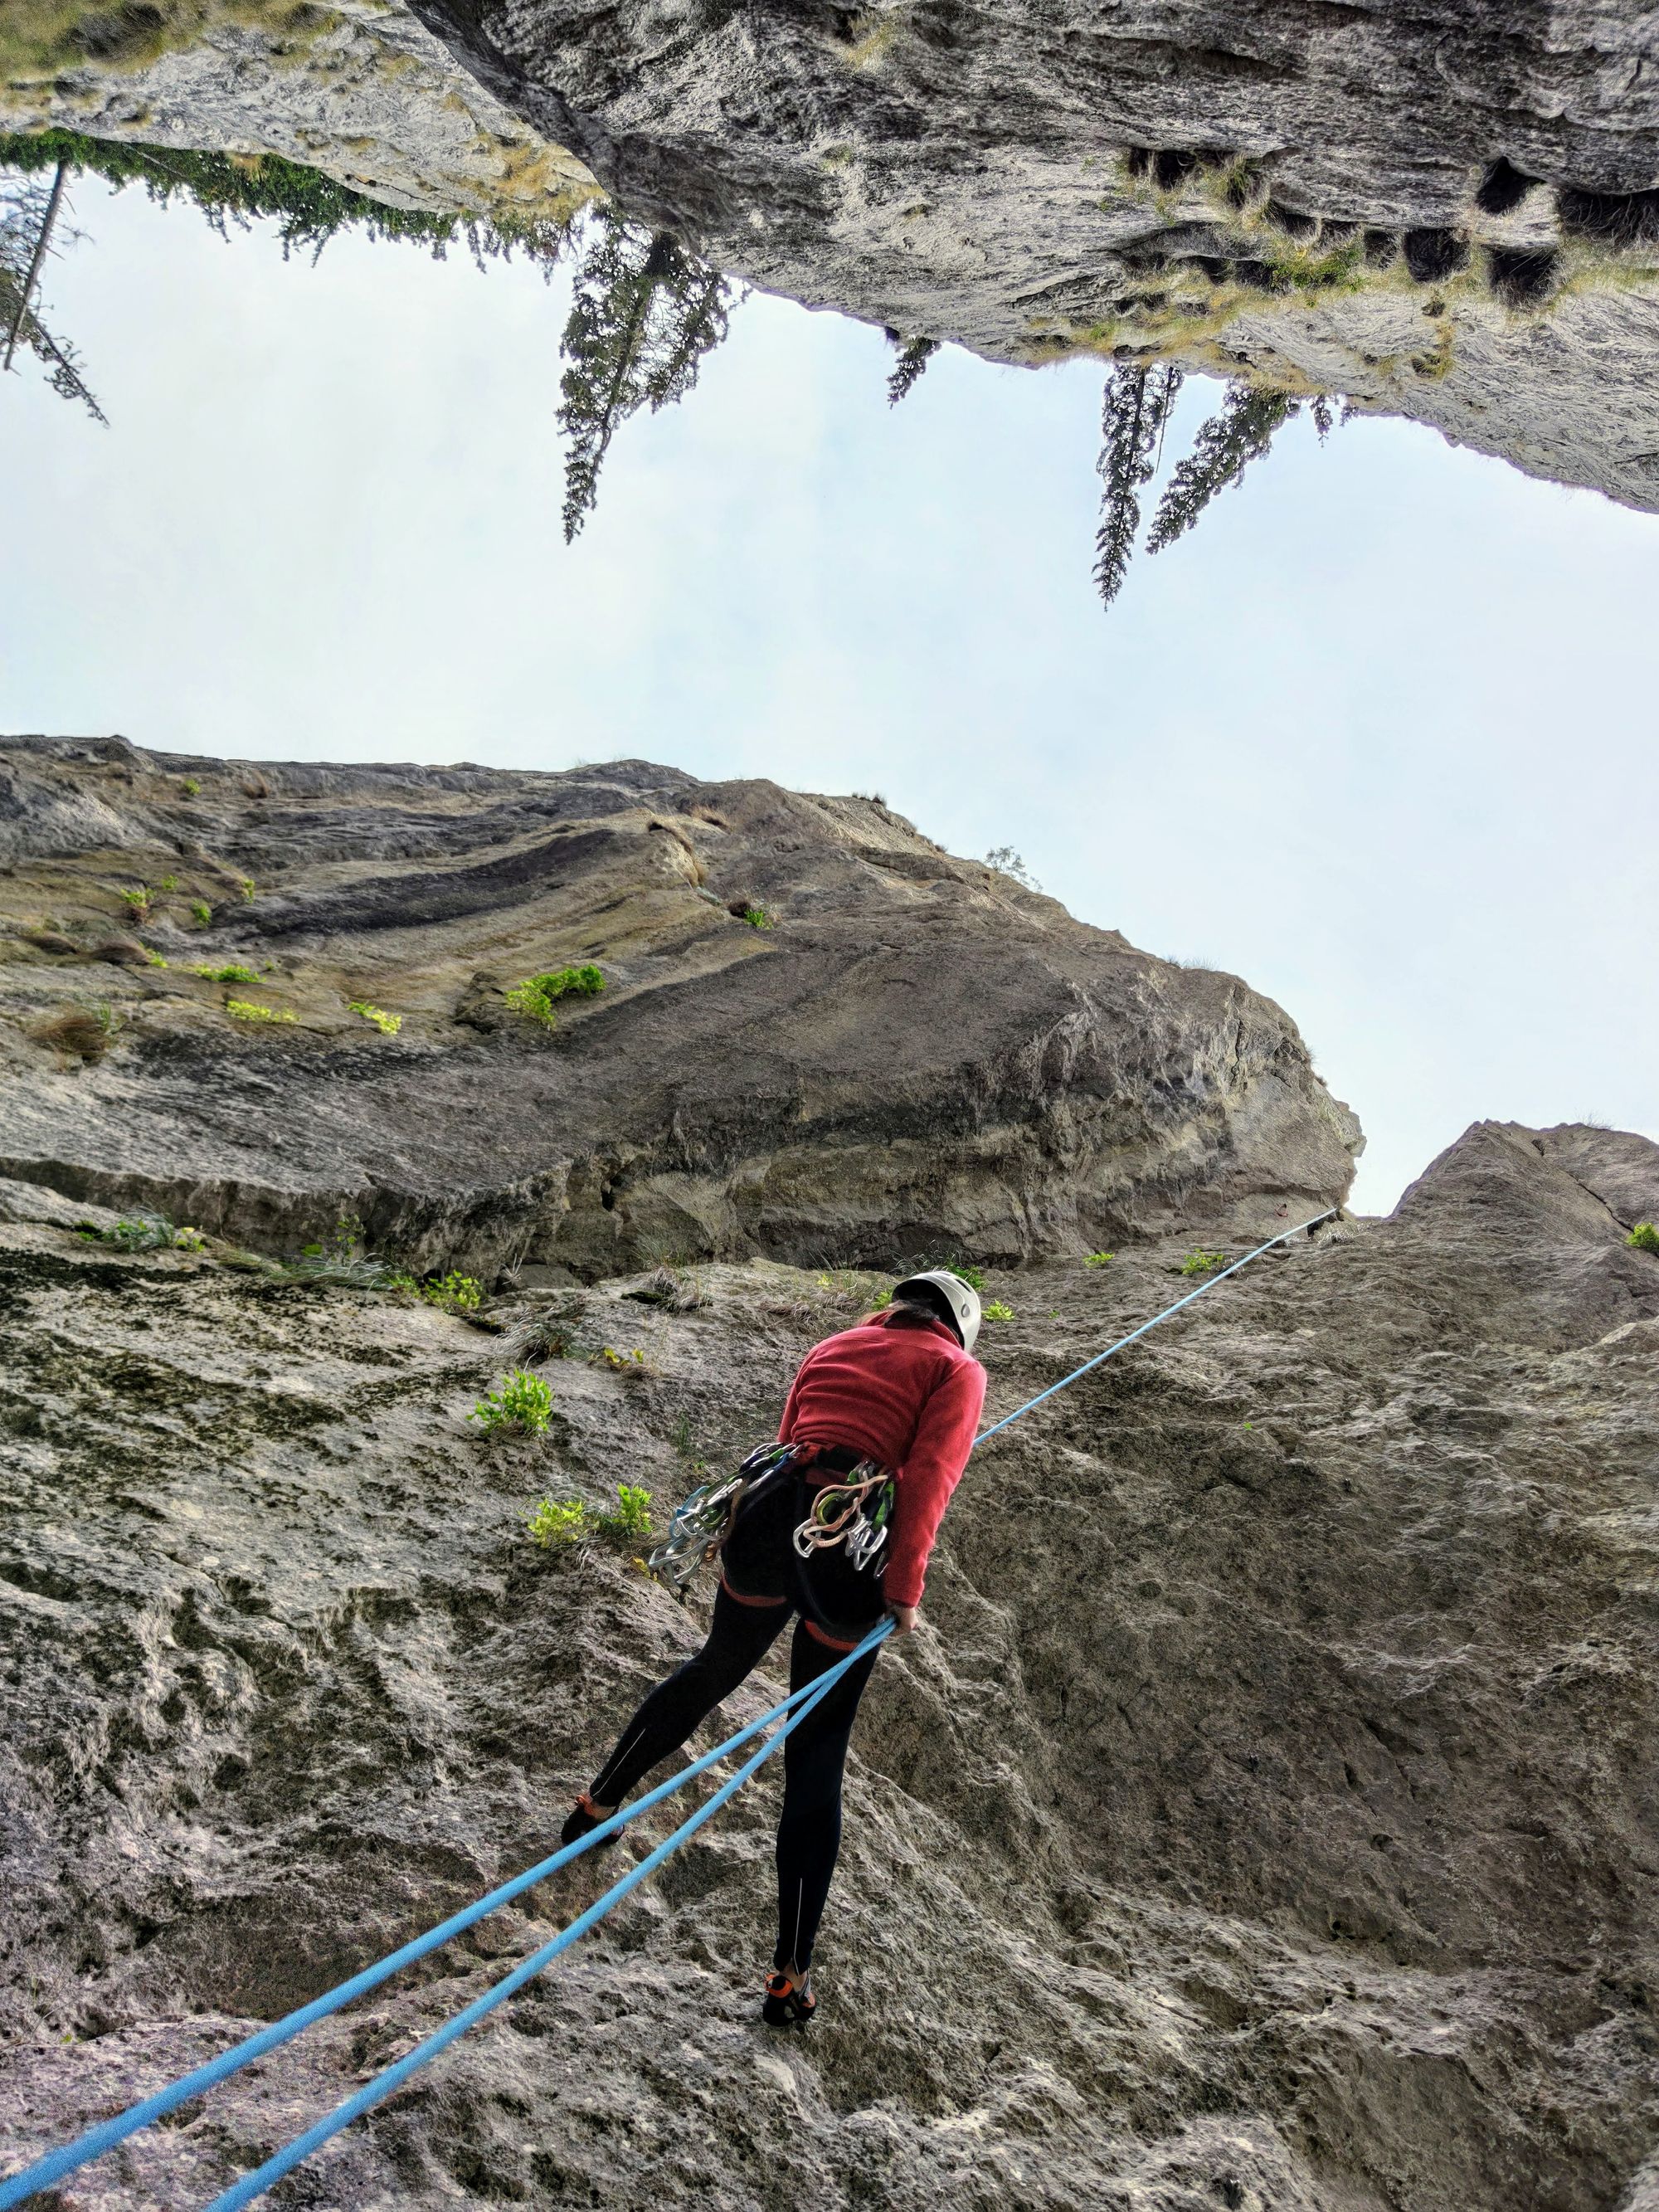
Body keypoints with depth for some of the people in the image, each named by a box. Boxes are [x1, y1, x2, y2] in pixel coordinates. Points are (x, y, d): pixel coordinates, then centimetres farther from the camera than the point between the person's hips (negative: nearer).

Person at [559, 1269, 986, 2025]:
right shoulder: (958, 1368, 8)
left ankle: (597, 1803, 47)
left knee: (714, 1670, 32)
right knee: (816, 1762, 8)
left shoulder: (832, 1347, 22)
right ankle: (791, 1978, 17)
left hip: (769, 1512, 4)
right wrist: (905, 1586, -9)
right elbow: (929, 1476, -7)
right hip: (847, 1549, -4)